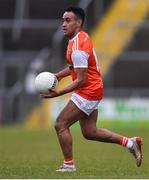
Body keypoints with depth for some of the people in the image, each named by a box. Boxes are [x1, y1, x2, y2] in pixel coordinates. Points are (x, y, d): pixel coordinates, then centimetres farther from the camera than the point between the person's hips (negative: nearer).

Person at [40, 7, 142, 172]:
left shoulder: (78, 48, -23)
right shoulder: (80, 38, 8)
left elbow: (81, 80, -23)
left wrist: (58, 93, -23)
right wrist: (59, 75, 12)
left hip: (87, 92, -10)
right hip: (93, 90, 10)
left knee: (60, 125, -5)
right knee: (89, 132, 14)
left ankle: (68, 165, 4)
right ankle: (129, 142, 15)